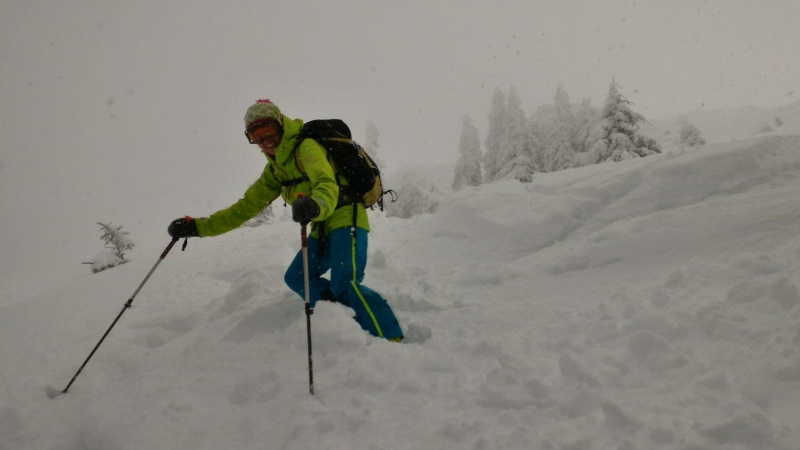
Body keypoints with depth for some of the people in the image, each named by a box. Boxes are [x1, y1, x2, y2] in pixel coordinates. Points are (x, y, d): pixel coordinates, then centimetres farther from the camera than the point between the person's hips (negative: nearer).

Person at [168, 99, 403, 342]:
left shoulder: (306, 147, -16)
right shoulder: (275, 168, 12)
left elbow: (327, 186, -34)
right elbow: (247, 207, 15)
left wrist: (315, 205, -59)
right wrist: (198, 226, 10)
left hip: (346, 218, -10)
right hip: (323, 227, 10)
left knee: (344, 284, -25)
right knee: (296, 278, 9)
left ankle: (392, 339, -22)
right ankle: (352, 317, 3)